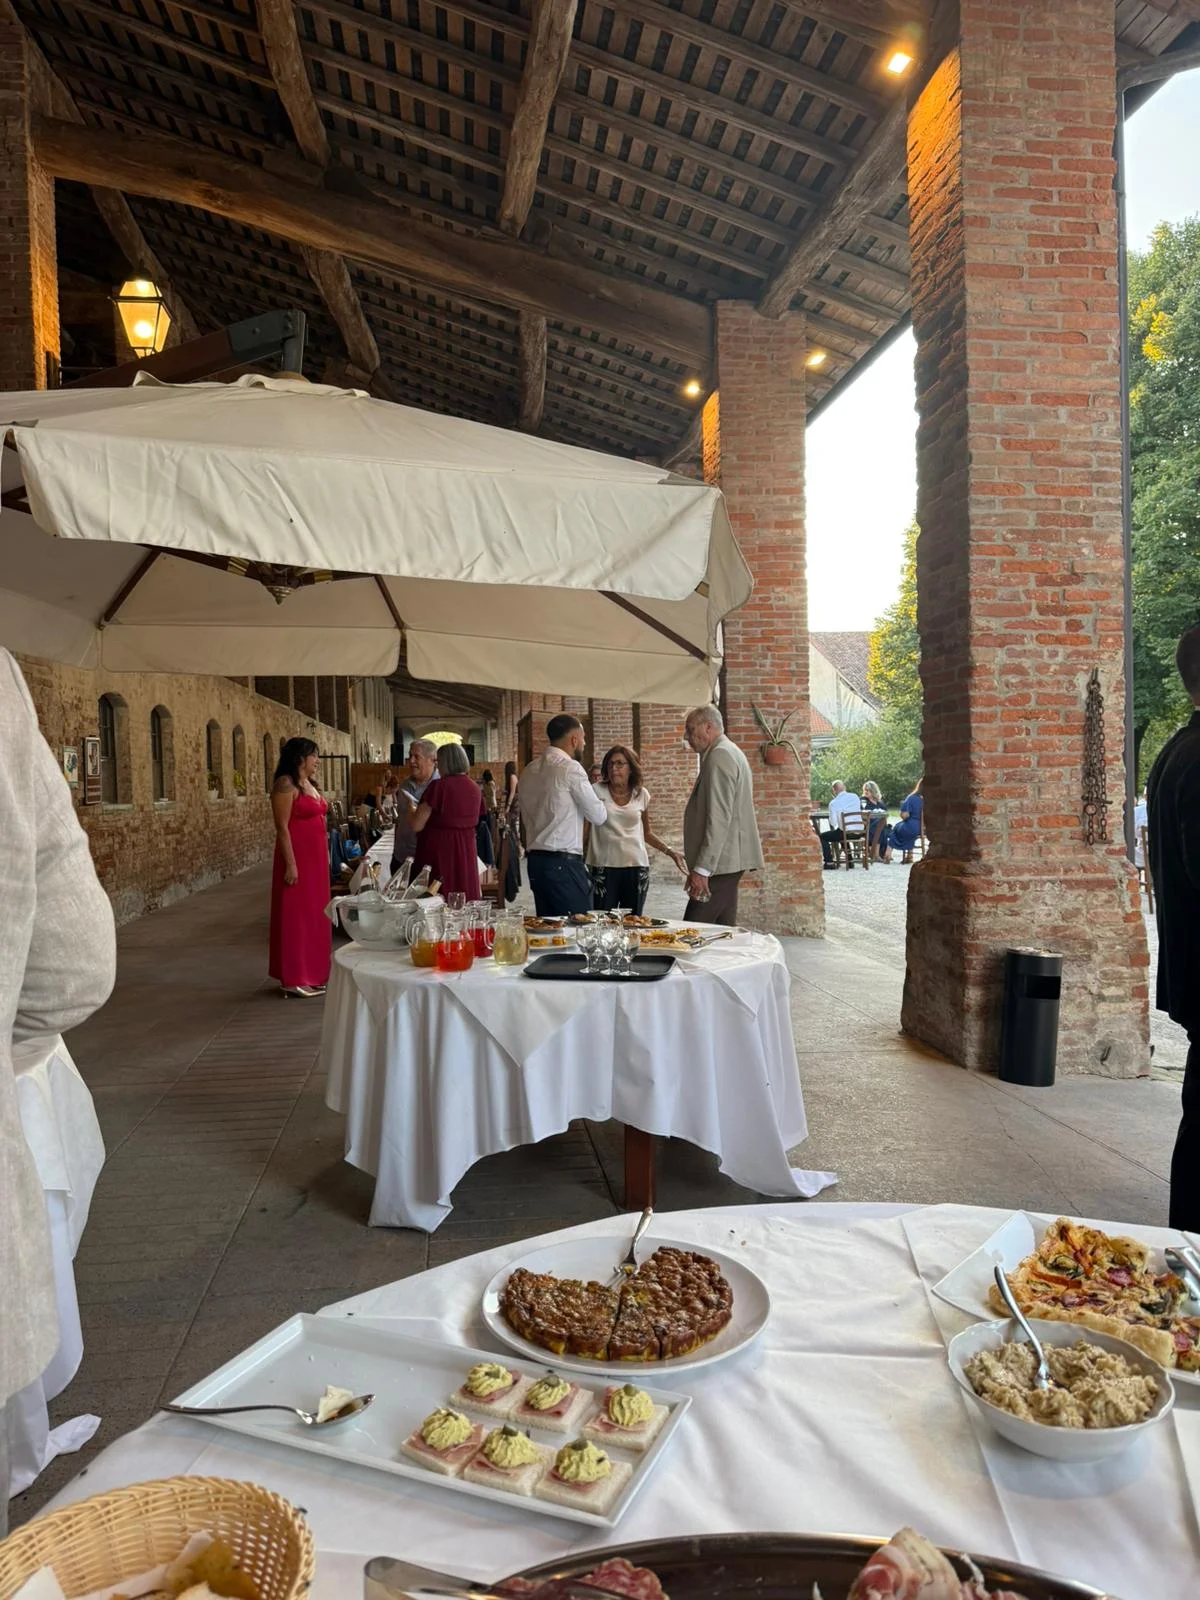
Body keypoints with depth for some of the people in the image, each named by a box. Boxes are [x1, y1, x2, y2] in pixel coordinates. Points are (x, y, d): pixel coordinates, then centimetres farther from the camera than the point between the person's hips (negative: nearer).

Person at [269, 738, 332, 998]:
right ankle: (294, 980, 2)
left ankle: (312, 972, 21)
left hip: (316, 857, 9)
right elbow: (282, 827, -18)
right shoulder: (286, 785, -13)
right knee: (297, 915, -4)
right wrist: (291, 864, -21)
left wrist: (325, 856, 16)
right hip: (297, 857, -9)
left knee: (314, 914, 12)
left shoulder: (309, 784, 14)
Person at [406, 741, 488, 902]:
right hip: (466, 855, 6)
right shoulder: (475, 789, 4)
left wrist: (413, 811, 9)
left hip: (438, 854, -6)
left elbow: (416, 826, -14)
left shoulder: (438, 787, -14)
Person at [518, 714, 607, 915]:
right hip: (564, 862, -8)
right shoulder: (570, 768, -10)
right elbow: (598, 817, -6)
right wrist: (603, 805, 13)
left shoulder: (529, 771, 13)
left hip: (535, 860, 8)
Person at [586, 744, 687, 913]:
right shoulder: (597, 791, 0)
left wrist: (669, 851, 8)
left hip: (636, 867, 2)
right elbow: (584, 828, 3)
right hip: (603, 866, -2)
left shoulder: (641, 795, 7)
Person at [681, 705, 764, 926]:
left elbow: (718, 819, -20)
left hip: (720, 862, -11)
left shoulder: (720, 756, -12)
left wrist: (702, 869, -22)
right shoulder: (729, 752, 21)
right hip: (728, 861, 11)